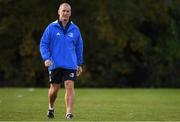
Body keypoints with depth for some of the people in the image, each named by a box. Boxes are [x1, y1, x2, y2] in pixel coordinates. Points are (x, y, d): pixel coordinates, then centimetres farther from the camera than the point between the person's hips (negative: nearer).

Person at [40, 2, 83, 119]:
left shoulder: (75, 29, 7)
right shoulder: (51, 28, 0)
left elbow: (79, 47, 16)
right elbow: (43, 44, 1)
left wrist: (80, 64, 14)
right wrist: (46, 58, -13)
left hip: (70, 65, 1)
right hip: (55, 65, -1)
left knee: (70, 87, -12)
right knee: (54, 88, 5)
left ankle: (69, 113, -14)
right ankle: (51, 107, 33)